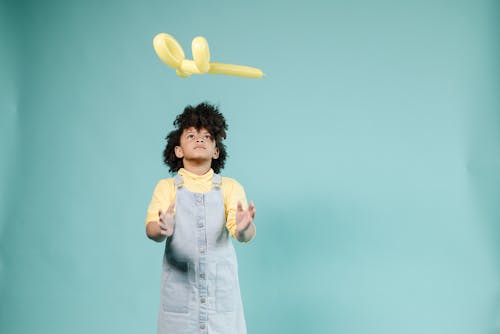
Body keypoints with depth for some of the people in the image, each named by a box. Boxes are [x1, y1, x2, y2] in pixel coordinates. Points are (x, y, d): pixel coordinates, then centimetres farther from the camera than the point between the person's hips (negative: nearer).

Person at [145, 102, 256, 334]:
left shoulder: (231, 187, 2)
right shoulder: (166, 187, 2)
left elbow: (244, 235, -11)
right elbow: (151, 228, -12)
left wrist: (244, 229, -35)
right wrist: (162, 230, -36)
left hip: (222, 295, 1)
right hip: (179, 295, 0)